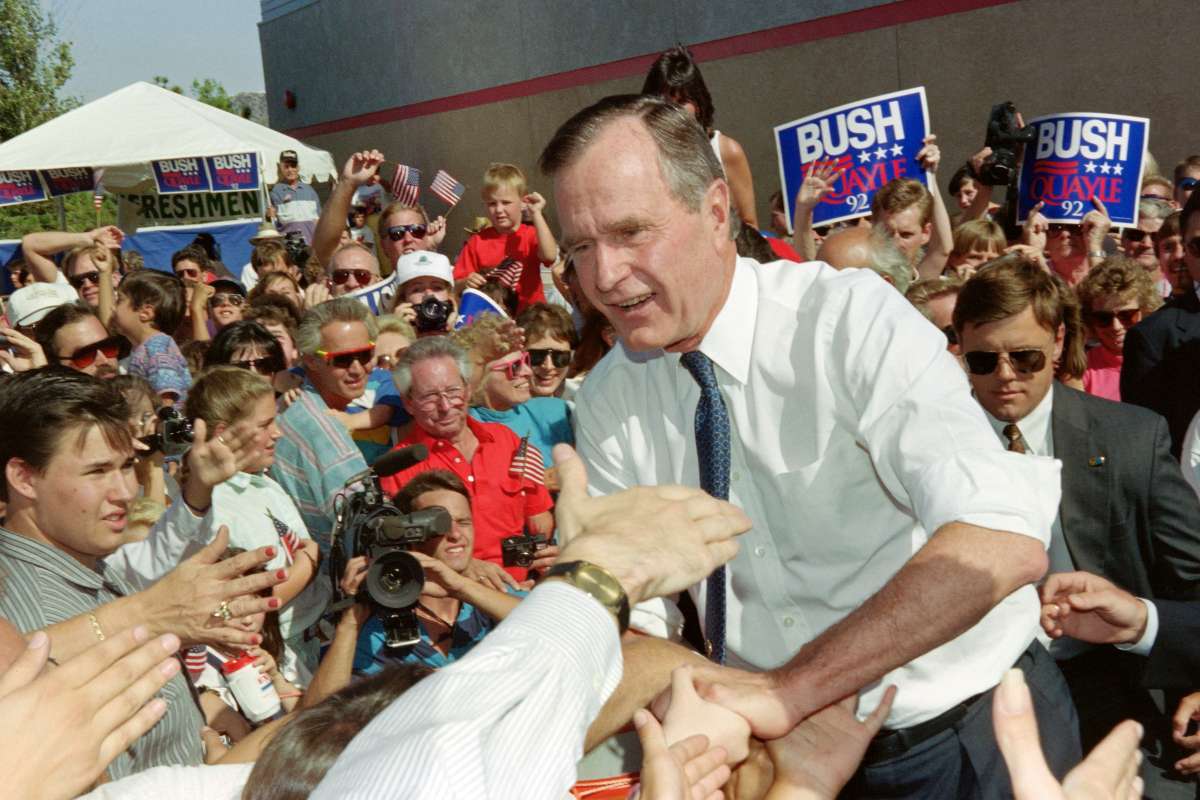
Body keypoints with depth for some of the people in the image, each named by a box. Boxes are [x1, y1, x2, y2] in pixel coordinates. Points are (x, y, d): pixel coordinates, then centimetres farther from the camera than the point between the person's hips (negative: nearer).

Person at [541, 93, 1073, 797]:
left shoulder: (851, 318, -22)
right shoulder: (607, 402, -7)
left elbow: (1004, 541, -33)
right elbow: (632, 624, -7)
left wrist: (787, 691, -36)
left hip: (977, 735, -3)